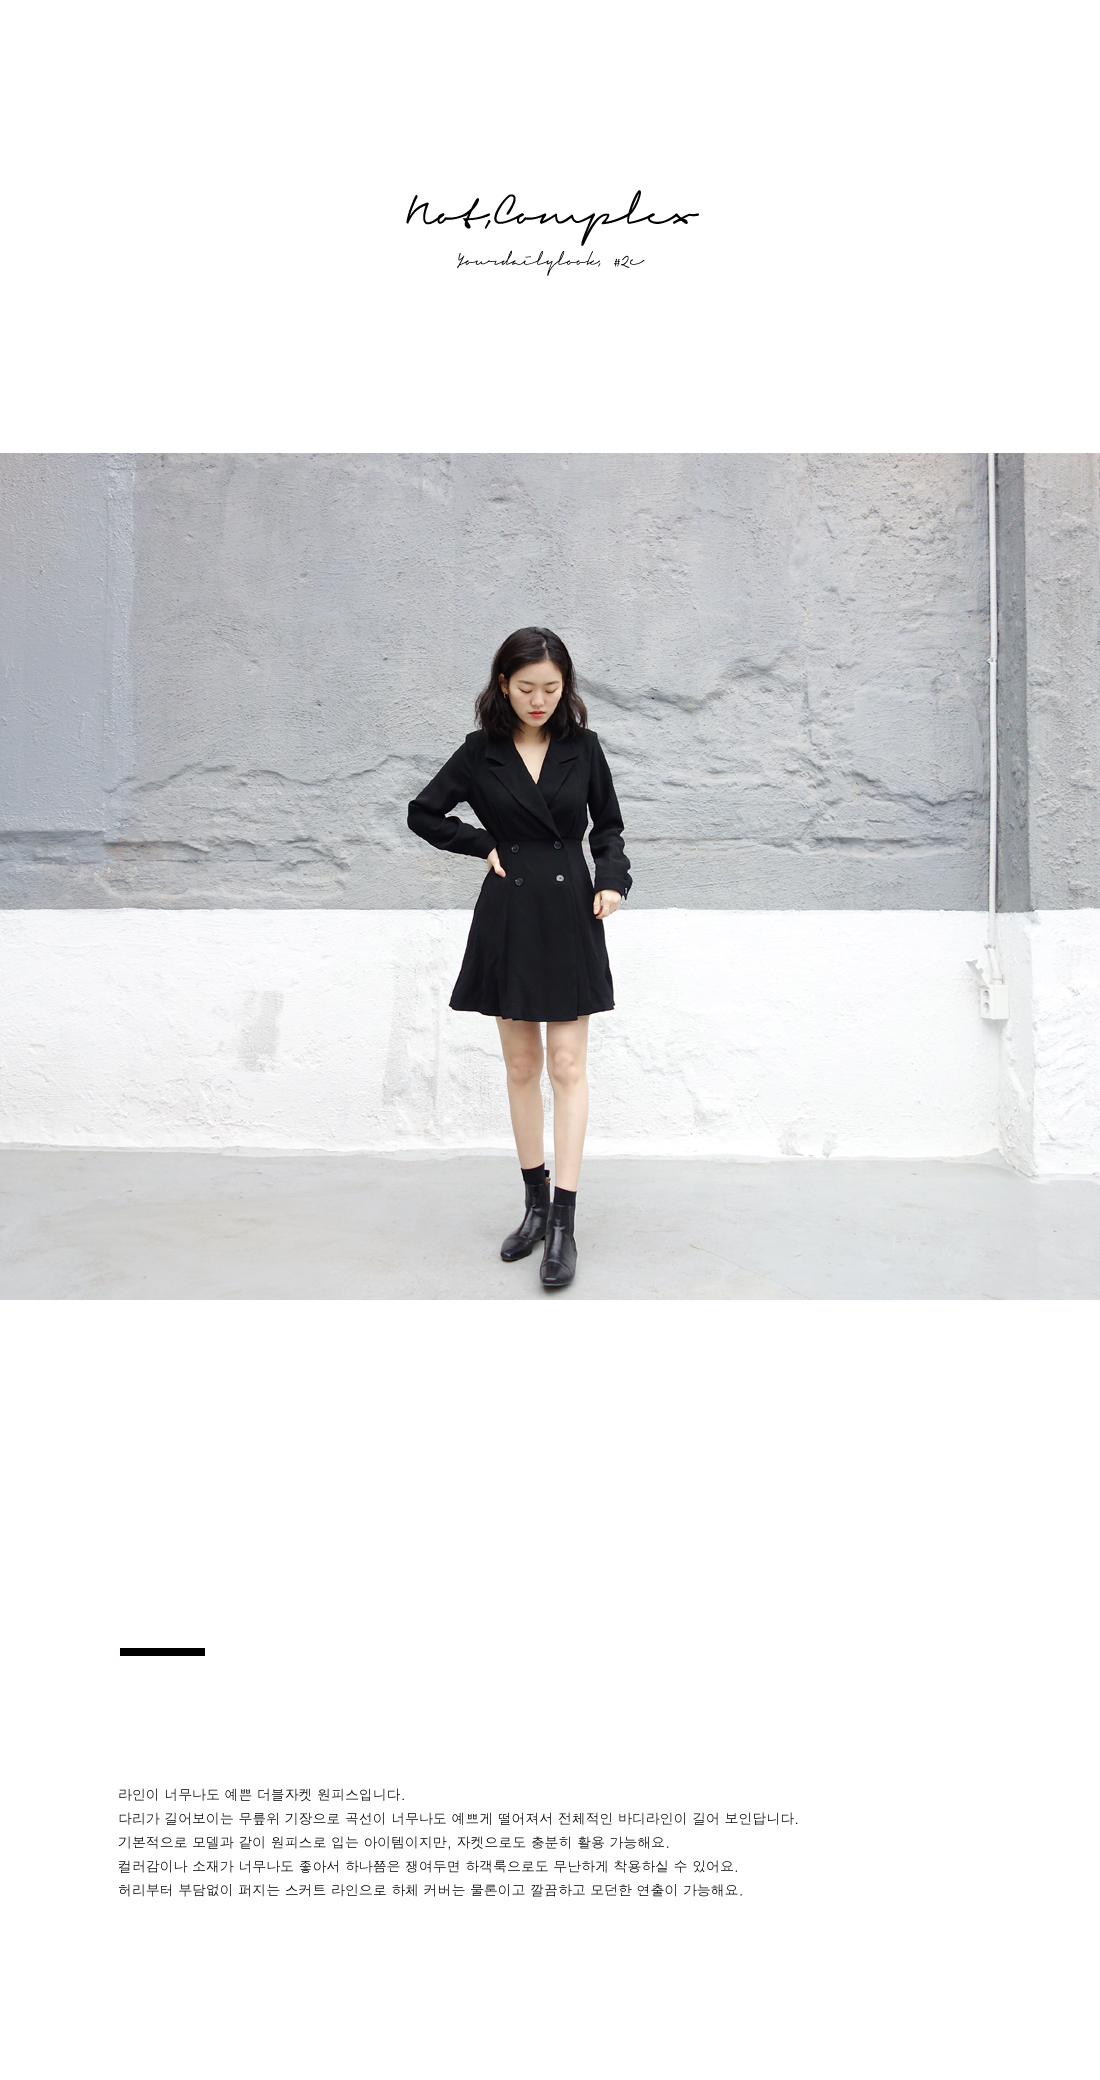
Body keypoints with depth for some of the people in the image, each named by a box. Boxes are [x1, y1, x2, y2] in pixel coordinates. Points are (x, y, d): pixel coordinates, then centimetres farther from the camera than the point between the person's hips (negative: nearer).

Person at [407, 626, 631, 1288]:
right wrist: (484, 845, 1)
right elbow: (424, 813, 11)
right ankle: (535, 1203, 20)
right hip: (508, 916, 1)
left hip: (569, 916, -1)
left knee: (567, 1066, -5)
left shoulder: (583, 745, 2)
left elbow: (608, 824, 10)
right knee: (522, 1066, 8)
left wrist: (613, 879, -6)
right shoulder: (482, 751, 2)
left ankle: (564, 1222, -3)